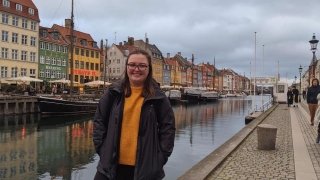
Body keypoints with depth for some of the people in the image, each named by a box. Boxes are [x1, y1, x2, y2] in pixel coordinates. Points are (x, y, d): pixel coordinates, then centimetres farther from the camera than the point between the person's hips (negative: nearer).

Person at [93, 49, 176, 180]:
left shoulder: (158, 97, -3)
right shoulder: (113, 92, 1)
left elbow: (168, 127, 1)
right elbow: (99, 121, 7)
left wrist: (161, 157, -4)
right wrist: (101, 149, 0)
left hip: (145, 167, -1)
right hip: (112, 164, 2)